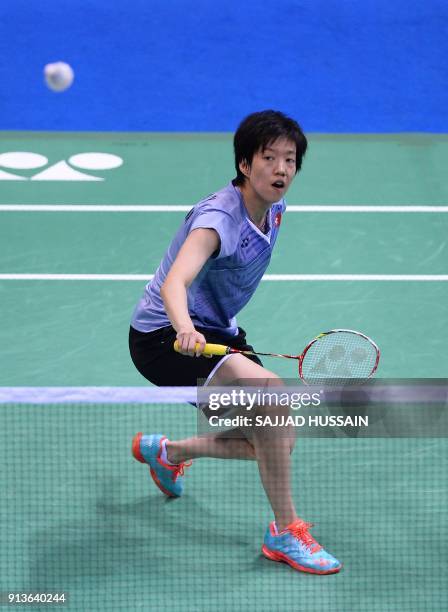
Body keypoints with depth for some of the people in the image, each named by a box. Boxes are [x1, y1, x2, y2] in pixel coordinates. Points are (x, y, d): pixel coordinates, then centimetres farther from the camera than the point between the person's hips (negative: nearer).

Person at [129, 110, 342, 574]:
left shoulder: (272, 212, 0)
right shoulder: (219, 217, -26)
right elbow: (175, 281, -43)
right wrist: (185, 330, -62)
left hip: (215, 334, 9)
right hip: (163, 336, -9)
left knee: (277, 442, 5)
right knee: (272, 393, -30)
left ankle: (167, 452, 29)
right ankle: (285, 532, -19)